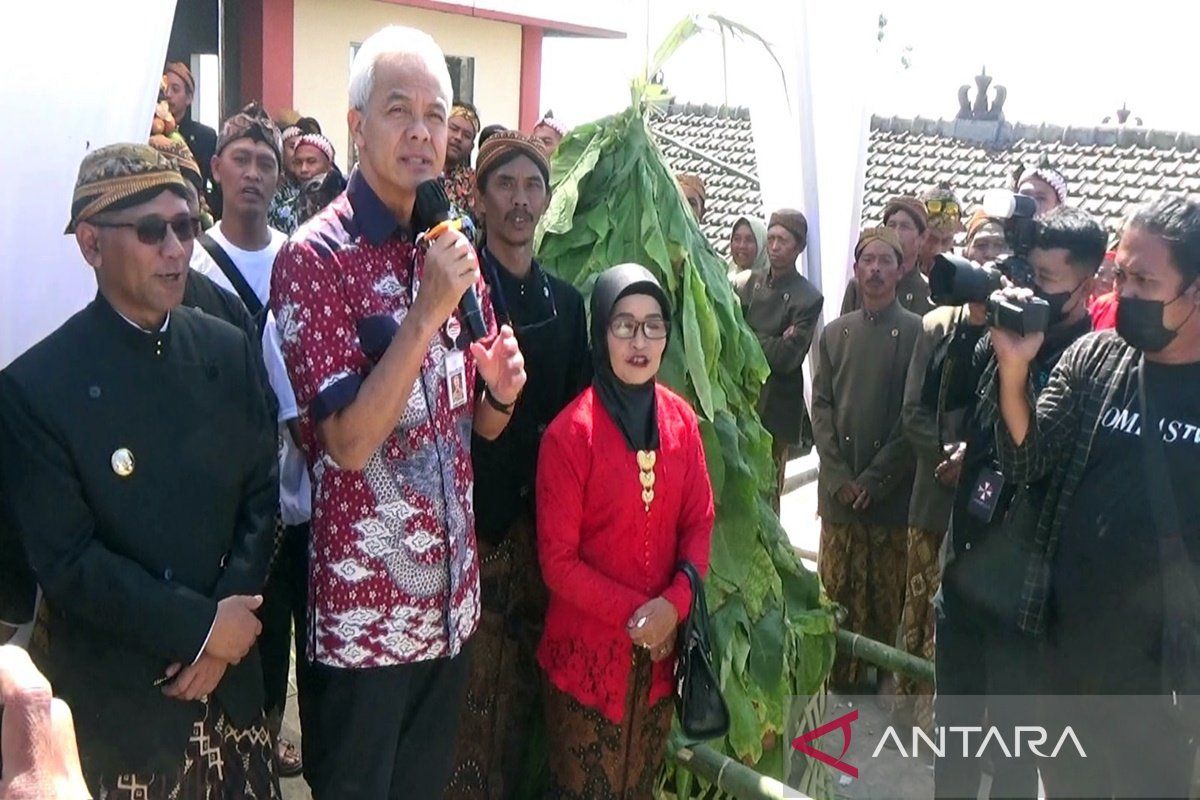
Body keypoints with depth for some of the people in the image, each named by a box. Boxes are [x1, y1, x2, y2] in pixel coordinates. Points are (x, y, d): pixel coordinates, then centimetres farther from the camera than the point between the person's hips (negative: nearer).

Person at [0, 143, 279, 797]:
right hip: (113, 699, -4)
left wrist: (227, 629, -8)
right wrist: (200, 626, -13)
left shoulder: (227, 350, 2)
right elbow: (65, 561, -14)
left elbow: (261, 496, 3)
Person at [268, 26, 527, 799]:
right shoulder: (314, 256, -14)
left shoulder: (455, 250, 6)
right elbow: (349, 443, -20)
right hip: (364, 607, -6)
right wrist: (429, 310, -26)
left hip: (452, 594, 6)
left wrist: (501, 389, -9)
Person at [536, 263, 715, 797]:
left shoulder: (681, 419, 0)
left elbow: (699, 521, 2)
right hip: (588, 650, -5)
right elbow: (557, 560, -14)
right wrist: (632, 613, -17)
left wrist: (673, 604, -13)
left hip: (662, 644, 5)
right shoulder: (569, 433, -16)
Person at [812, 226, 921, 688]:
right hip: (838, 489, 3)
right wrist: (840, 476, -4)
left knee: (887, 597, 3)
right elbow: (822, 407, 7)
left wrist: (874, 478, -10)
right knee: (837, 592, 6)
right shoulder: (835, 333, 12)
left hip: (892, 490, -3)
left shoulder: (916, 333, -1)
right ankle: (841, 680, 16)